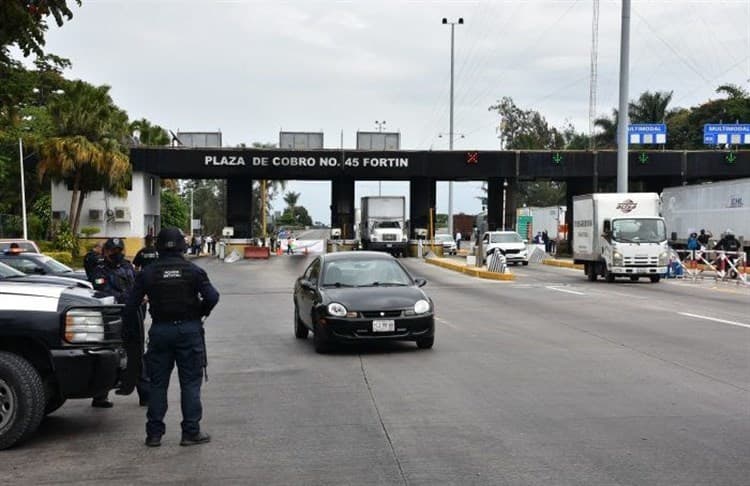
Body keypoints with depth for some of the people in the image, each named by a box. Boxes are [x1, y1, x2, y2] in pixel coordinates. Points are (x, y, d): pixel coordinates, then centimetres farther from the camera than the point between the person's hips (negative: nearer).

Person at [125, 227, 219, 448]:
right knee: (190, 382, 4)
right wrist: (199, 314, 6)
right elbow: (212, 297, -11)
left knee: (158, 383, 9)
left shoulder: (147, 273, 2)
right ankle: (191, 432, 5)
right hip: (189, 330, -1)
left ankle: (154, 433, 12)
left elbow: (131, 305, 1)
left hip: (160, 330, 2)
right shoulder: (193, 271, -2)